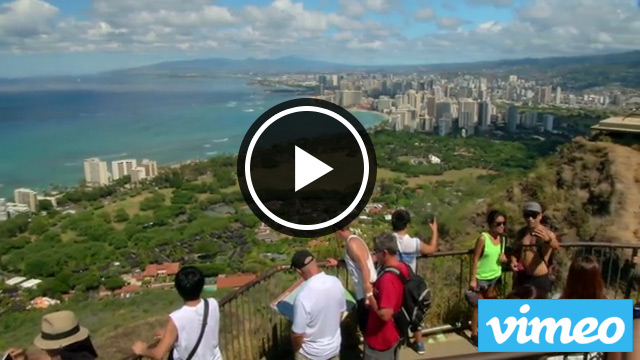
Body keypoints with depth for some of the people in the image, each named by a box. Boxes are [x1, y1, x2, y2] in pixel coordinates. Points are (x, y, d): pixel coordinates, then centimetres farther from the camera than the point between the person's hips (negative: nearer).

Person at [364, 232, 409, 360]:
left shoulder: (388, 279, -32)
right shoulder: (403, 268, -4)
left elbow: (385, 314, -33)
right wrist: (375, 289, 2)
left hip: (380, 339, -8)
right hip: (393, 334, 9)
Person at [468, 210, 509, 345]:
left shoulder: (502, 238, -2)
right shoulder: (483, 238, -20)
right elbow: (475, 259, -17)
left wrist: (504, 258, -11)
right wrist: (473, 279, -18)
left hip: (496, 277, 6)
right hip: (482, 278, -6)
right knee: (479, 306, 5)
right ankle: (474, 334, 19)